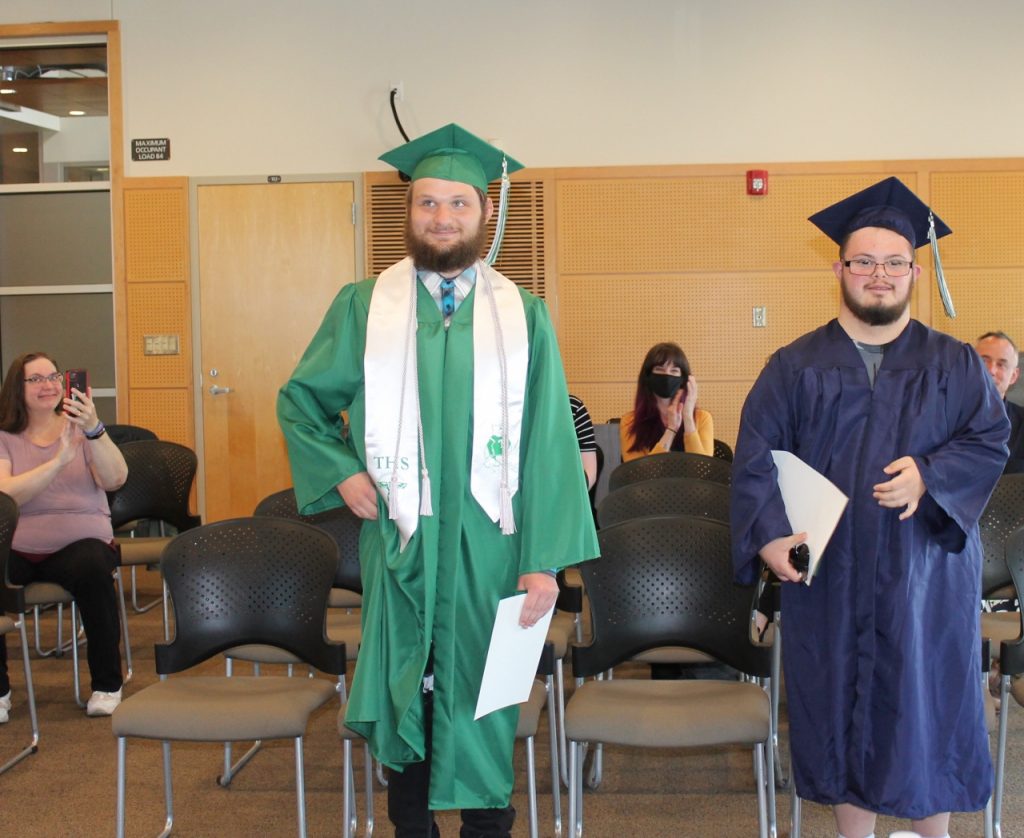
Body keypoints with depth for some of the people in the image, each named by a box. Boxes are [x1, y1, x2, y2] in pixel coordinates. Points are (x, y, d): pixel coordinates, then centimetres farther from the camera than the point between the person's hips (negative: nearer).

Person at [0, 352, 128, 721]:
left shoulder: (79, 425, 7)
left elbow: (115, 480, -11)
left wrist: (94, 430, -28)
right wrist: (59, 461, -26)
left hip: (80, 541, 0)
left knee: (93, 569, -33)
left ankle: (107, 685, -16)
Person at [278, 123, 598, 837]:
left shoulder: (523, 316, 2)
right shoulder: (363, 308, 4)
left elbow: (549, 444, -2)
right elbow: (300, 401, 13)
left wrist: (544, 559, -8)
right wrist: (340, 471, -4)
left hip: (489, 544, 0)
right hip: (400, 544, 1)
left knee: (483, 699, 8)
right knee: (405, 696, 10)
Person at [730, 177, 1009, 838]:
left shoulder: (955, 364, 5)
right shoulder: (796, 367, 3)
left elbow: (990, 442, -1)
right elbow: (755, 457, -3)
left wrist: (928, 477, -19)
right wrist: (769, 533, -16)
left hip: (925, 571, 0)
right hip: (828, 575, 0)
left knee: (929, 699, 7)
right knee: (842, 705, 8)